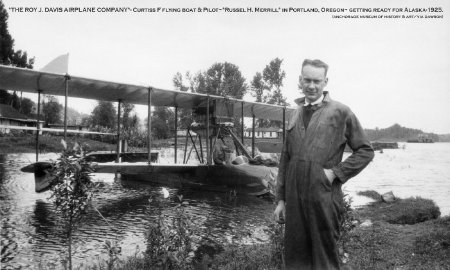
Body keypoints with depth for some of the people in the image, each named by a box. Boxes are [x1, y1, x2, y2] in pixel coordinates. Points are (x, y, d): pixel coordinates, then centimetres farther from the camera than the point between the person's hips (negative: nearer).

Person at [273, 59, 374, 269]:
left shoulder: (341, 112, -1)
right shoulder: (295, 115, 12)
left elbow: (365, 151, 2)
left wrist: (335, 172, -10)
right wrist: (281, 199, 13)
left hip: (324, 198, -4)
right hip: (294, 199, 4)